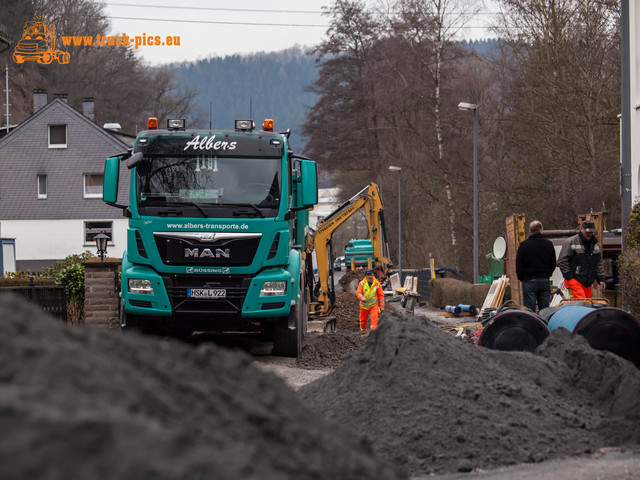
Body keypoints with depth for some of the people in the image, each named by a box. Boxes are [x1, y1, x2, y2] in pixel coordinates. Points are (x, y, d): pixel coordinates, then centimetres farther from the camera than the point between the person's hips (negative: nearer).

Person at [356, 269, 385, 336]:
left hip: (374, 304, -1)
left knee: (375, 316, -23)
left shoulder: (377, 284, -6)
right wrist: (362, 298, -37)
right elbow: (358, 293, -14)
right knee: (363, 319, 13)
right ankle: (363, 331, 37)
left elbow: (381, 295, 0)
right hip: (364, 305, 1)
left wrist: (382, 306, -1)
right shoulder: (362, 283, -7)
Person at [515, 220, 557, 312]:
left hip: (529, 281, -3)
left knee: (530, 310, -3)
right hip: (545, 281, 3)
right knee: (545, 310, 7)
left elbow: (518, 265, -5)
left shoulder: (524, 245, -7)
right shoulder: (548, 244, 4)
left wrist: (521, 278, 8)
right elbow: (553, 264, 12)